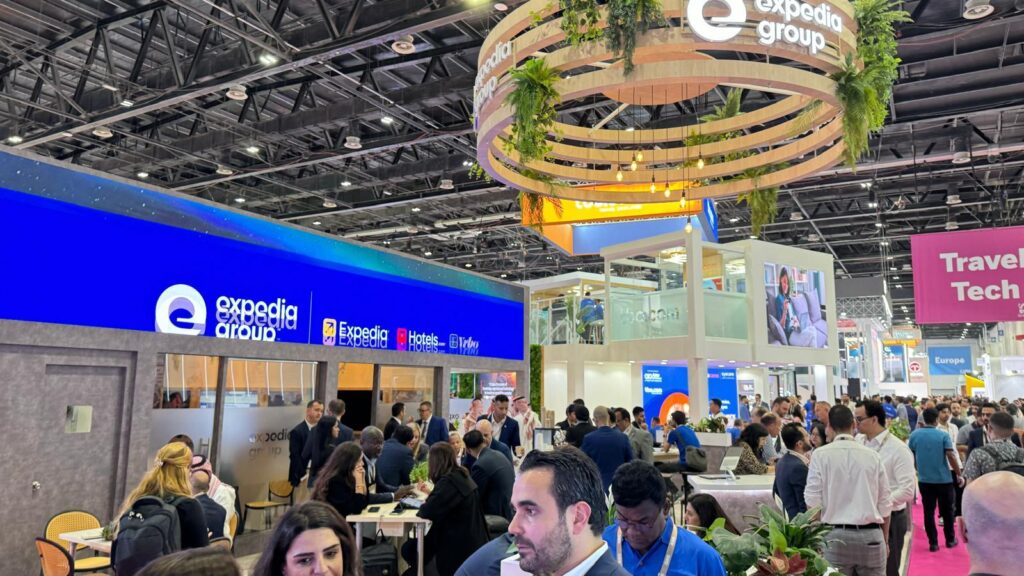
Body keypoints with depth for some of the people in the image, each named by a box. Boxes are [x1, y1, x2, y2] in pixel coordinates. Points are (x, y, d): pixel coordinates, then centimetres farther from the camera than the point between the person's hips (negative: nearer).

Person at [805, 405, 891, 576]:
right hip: (871, 535, 2)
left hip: (835, 535, -2)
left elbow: (812, 502, -7)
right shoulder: (873, 456, 2)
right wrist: (885, 540, 20)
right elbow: (884, 504, 7)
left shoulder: (820, 455, -4)